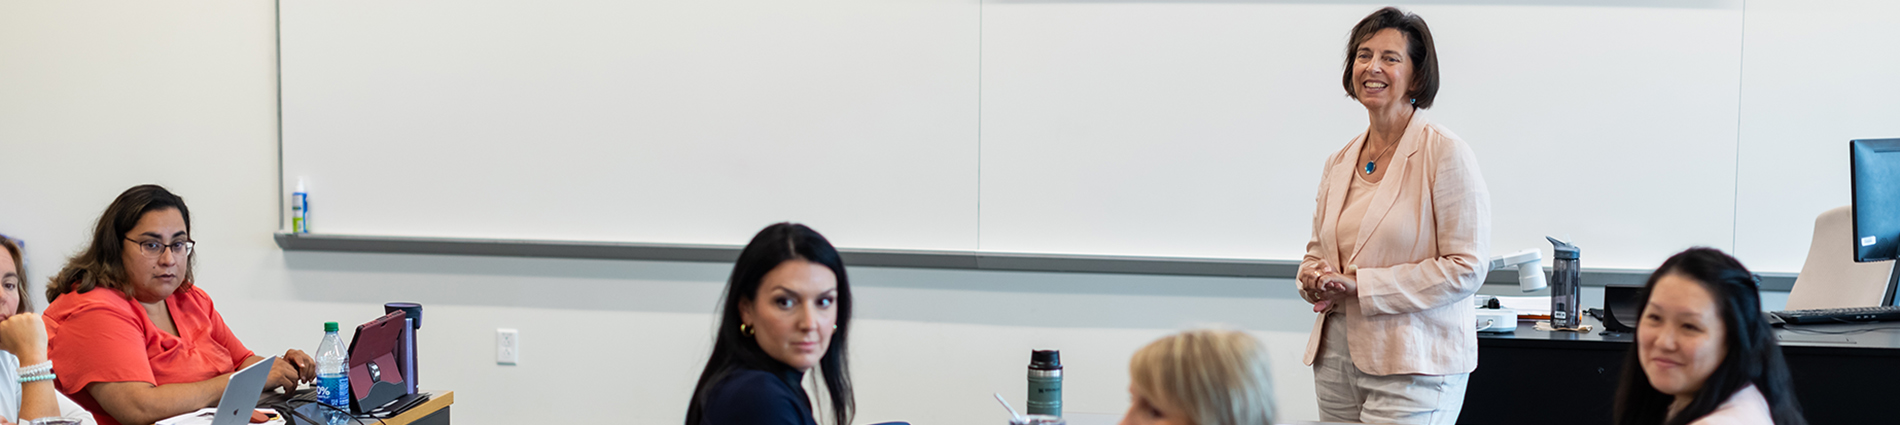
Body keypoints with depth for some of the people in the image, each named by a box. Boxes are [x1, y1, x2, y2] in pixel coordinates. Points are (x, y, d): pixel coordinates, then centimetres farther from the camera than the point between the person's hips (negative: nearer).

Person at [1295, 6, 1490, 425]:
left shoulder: (1446, 154, -8)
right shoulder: (1340, 162, 12)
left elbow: (1466, 268, -13)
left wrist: (1362, 286, -16)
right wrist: (1314, 278, -2)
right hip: (1336, 359, 6)